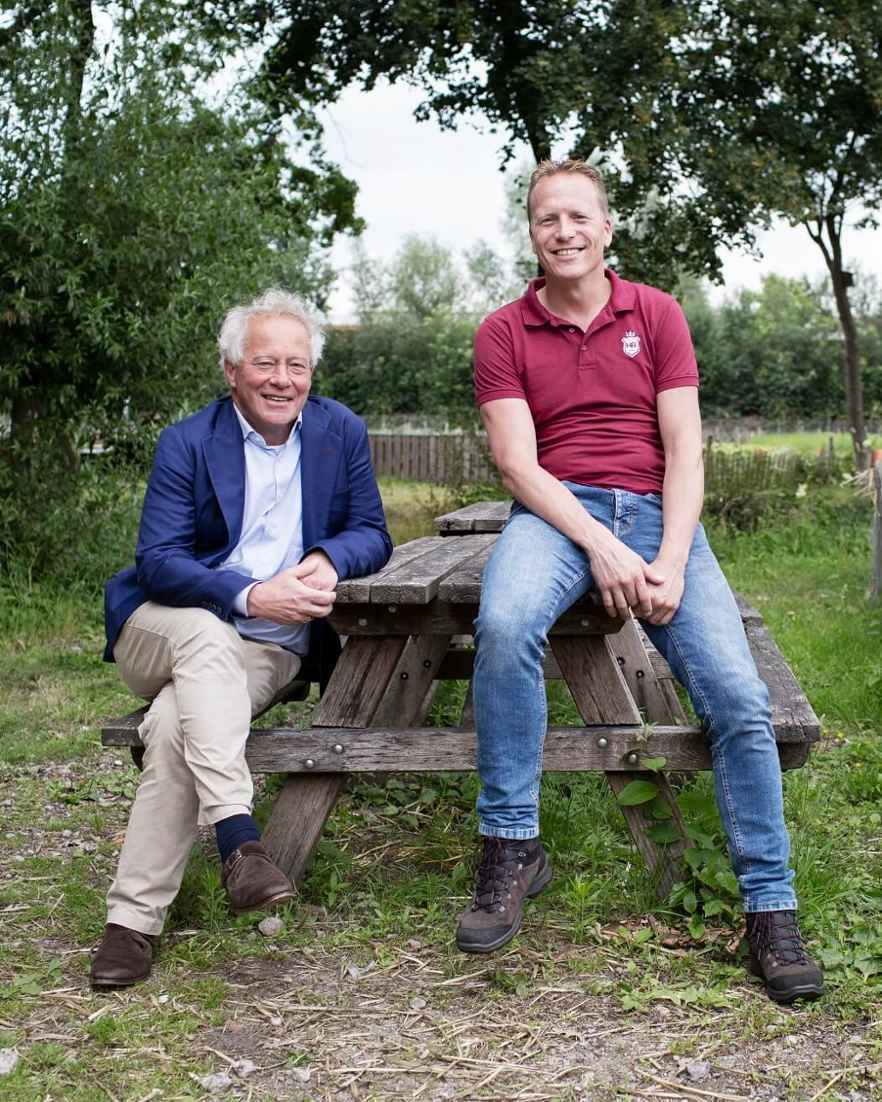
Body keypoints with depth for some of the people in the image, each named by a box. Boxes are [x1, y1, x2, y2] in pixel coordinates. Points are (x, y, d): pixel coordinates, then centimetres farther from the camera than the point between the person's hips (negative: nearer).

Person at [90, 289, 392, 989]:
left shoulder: (342, 433, 6)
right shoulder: (188, 443, -3)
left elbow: (372, 534, 8)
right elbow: (158, 561, -11)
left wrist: (329, 559, -17)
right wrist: (249, 597, -27)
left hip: (269, 650, 1)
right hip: (166, 630, 0)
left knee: (174, 729, -29)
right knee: (208, 636, -38)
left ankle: (134, 919, -24)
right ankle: (237, 840, -43)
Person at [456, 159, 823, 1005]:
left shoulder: (656, 314, 10)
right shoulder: (503, 333, 7)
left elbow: (684, 448, 2)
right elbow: (518, 463, -3)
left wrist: (669, 563, -13)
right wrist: (600, 546, -17)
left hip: (657, 513, 2)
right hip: (557, 512, -1)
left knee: (740, 699, -18)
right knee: (504, 624, -36)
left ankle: (771, 911, -6)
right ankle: (511, 849, -21)